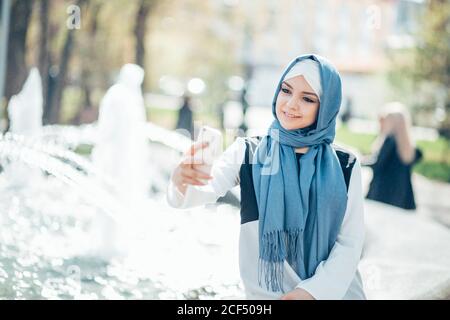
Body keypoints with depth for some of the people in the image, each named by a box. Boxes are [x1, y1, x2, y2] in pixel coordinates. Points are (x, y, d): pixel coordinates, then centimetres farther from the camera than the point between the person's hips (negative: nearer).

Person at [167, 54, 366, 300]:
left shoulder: (345, 167, 2)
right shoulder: (247, 153, 0)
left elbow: (350, 242, 2)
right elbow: (203, 192, -15)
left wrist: (313, 290, -11)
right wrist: (182, 180, -36)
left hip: (335, 292, 0)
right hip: (266, 294, 0)